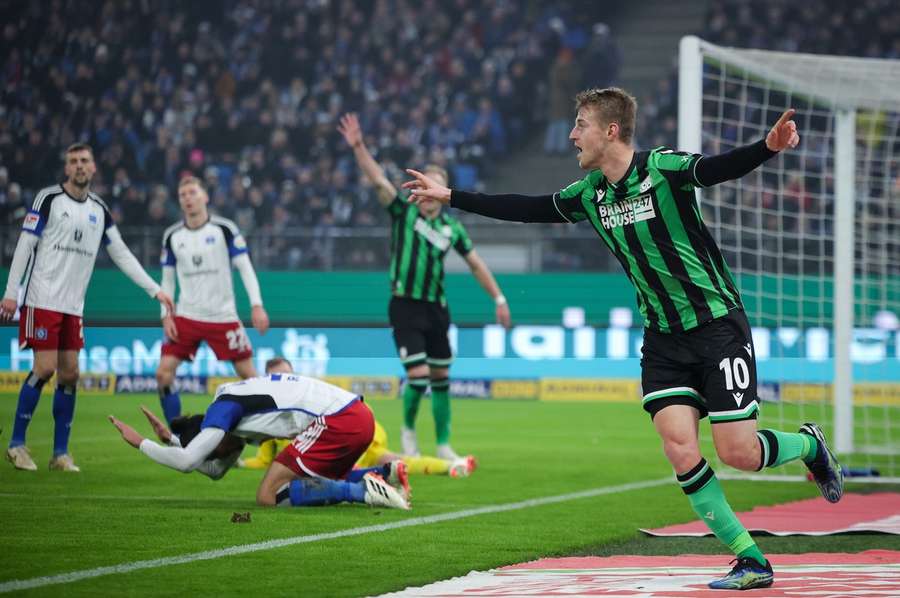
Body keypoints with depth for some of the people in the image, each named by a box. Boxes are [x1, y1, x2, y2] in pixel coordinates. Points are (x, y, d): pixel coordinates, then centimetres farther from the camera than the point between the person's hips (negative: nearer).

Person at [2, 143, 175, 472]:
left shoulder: (99, 209, 11)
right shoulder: (48, 198, -4)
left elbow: (121, 254, 16)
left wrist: (155, 289, 11)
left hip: (73, 306, 5)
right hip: (42, 300, -5)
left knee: (69, 374, 2)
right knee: (45, 368, -12)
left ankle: (60, 452, 8)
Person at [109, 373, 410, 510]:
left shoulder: (224, 407, -3)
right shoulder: (237, 408, 25)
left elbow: (187, 460, -10)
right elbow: (215, 470, 31)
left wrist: (141, 442, 4)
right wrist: (170, 439, 26)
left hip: (338, 420, -10)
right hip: (359, 415, 10)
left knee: (269, 496, -9)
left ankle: (363, 491, -17)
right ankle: (384, 474, 13)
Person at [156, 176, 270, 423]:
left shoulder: (225, 229, -4)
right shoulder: (172, 236, 5)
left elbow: (245, 268, -4)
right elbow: (167, 279, 12)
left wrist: (257, 305, -14)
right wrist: (166, 315, 1)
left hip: (223, 317, -2)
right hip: (186, 317, 3)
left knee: (248, 373, -2)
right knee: (163, 373, -10)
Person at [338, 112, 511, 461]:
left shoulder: (451, 228, 6)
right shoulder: (403, 212, -2)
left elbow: (475, 264, 13)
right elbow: (378, 180, -14)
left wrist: (498, 298, 10)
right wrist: (358, 147, -27)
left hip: (436, 309, 4)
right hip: (405, 307, -4)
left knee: (441, 379, 7)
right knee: (418, 376, -12)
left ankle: (443, 446, 18)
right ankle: (408, 430, 15)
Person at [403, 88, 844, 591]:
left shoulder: (664, 168, -15)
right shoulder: (589, 195, 5)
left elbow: (720, 168, -32)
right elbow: (527, 209, 17)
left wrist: (770, 147, -52)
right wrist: (451, 197, 20)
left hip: (717, 325, -6)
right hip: (663, 338, 6)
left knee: (738, 452, -9)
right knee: (680, 448, -11)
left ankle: (810, 445, 25)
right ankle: (752, 562, -3)